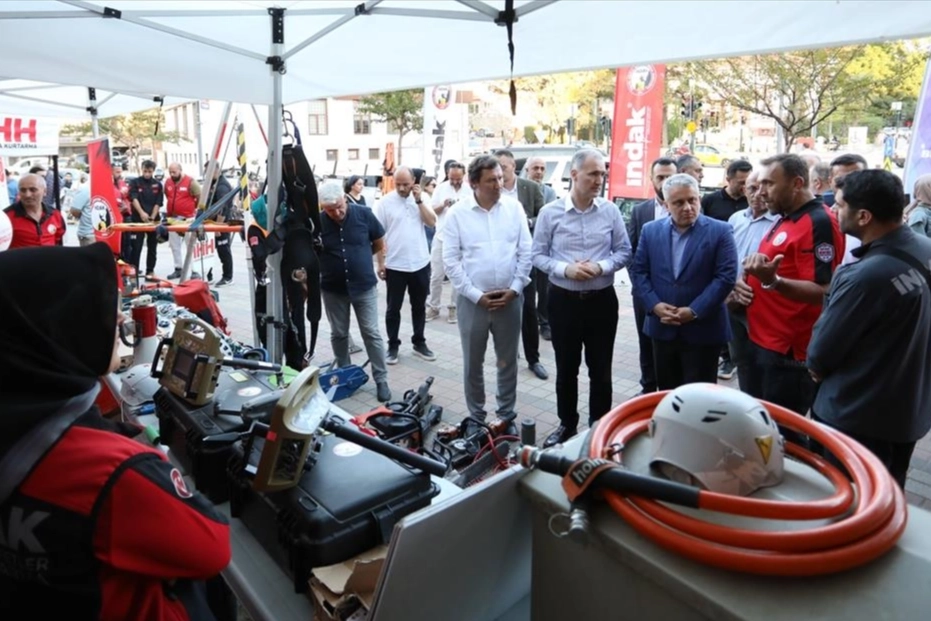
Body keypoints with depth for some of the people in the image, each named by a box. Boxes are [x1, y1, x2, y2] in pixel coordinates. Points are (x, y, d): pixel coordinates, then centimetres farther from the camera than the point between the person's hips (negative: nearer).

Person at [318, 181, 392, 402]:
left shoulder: (363, 214, -11)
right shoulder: (317, 222, -11)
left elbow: (379, 243, 4)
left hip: (364, 286, -1)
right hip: (333, 288, 1)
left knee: (371, 333, 4)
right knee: (338, 334, 14)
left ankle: (381, 380, 13)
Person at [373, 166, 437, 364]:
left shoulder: (420, 200, 5)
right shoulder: (384, 202, -5)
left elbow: (432, 222, -6)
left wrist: (419, 200, -12)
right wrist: (380, 262, -7)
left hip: (420, 264, 3)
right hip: (395, 266, -3)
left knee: (419, 306, 14)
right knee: (393, 308, 7)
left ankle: (419, 343, 27)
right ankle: (393, 345, 20)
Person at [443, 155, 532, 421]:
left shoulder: (514, 208, 1)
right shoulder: (457, 214, -5)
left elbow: (526, 252, 2)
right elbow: (451, 260, -6)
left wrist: (514, 289, -7)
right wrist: (476, 295, -11)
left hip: (509, 298, 2)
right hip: (472, 300, -1)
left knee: (508, 361, 13)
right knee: (473, 363, 11)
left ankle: (507, 415, 31)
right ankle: (476, 417, 28)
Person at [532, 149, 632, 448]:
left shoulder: (611, 211, -2)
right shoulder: (550, 213, -6)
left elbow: (624, 252, 2)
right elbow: (538, 255, -2)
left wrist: (602, 267, -16)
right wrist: (565, 269, -19)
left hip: (602, 299, 1)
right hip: (563, 299, 0)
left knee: (600, 368, 11)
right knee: (566, 367, 13)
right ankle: (567, 424, 32)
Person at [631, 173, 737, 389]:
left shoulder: (720, 231, -6)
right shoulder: (651, 230, 5)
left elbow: (726, 276, -11)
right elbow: (638, 271, 3)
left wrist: (694, 311, -16)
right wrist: (654, 305, -11)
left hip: (703, 331, -3)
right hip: (662, 328, 3)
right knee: (666, 393, 16)